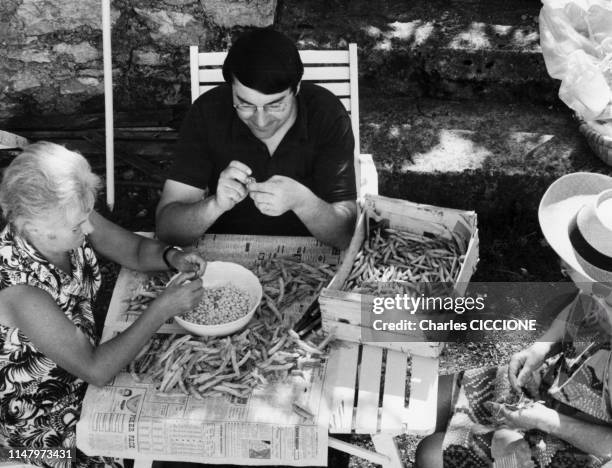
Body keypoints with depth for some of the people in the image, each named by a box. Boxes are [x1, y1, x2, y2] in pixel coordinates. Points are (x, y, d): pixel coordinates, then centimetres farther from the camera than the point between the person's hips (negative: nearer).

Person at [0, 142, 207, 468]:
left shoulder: (71, 221, -17)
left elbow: (136, 251, -2)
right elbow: (96, 370, -32)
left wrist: (172, 257, -23)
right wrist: (163, 308, -31)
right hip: (37, 416, -6)